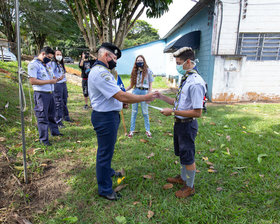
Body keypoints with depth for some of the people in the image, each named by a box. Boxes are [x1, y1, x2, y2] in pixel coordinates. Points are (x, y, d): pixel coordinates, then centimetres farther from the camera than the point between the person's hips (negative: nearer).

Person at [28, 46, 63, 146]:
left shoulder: (47, 64, 16)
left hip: (50, 93, 8)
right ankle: (43, 139, 8)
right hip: (41, 94, -8)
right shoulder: (33, 64, -11)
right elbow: (33, 81, -20)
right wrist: (50, 81, -20)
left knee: (51, 114, 20)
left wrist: (56, 79, 3)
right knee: (42, 117, -1)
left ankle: (55, 131, 36)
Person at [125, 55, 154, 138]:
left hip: (144, 92, -3)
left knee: (145, 112, 4)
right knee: (134, 112, 7)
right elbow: (131, 85, 9)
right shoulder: (134, 72, 8)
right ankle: (132, 130, 16)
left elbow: (150, 85, 1)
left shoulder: (148, 71, -1)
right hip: (136, 92, 3)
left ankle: (147, 130, 17)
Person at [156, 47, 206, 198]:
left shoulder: (196, 83, -25)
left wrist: (173, 112, -25)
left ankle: (189, 187, 29)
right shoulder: (185, 79, 6)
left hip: (187, 125, -9)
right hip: (179, 122, 9)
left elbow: (197, 112, -26)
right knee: (181, 153, 25)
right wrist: (162, 97, 5)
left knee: (188, 157, 8)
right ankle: (183, 178, 47)